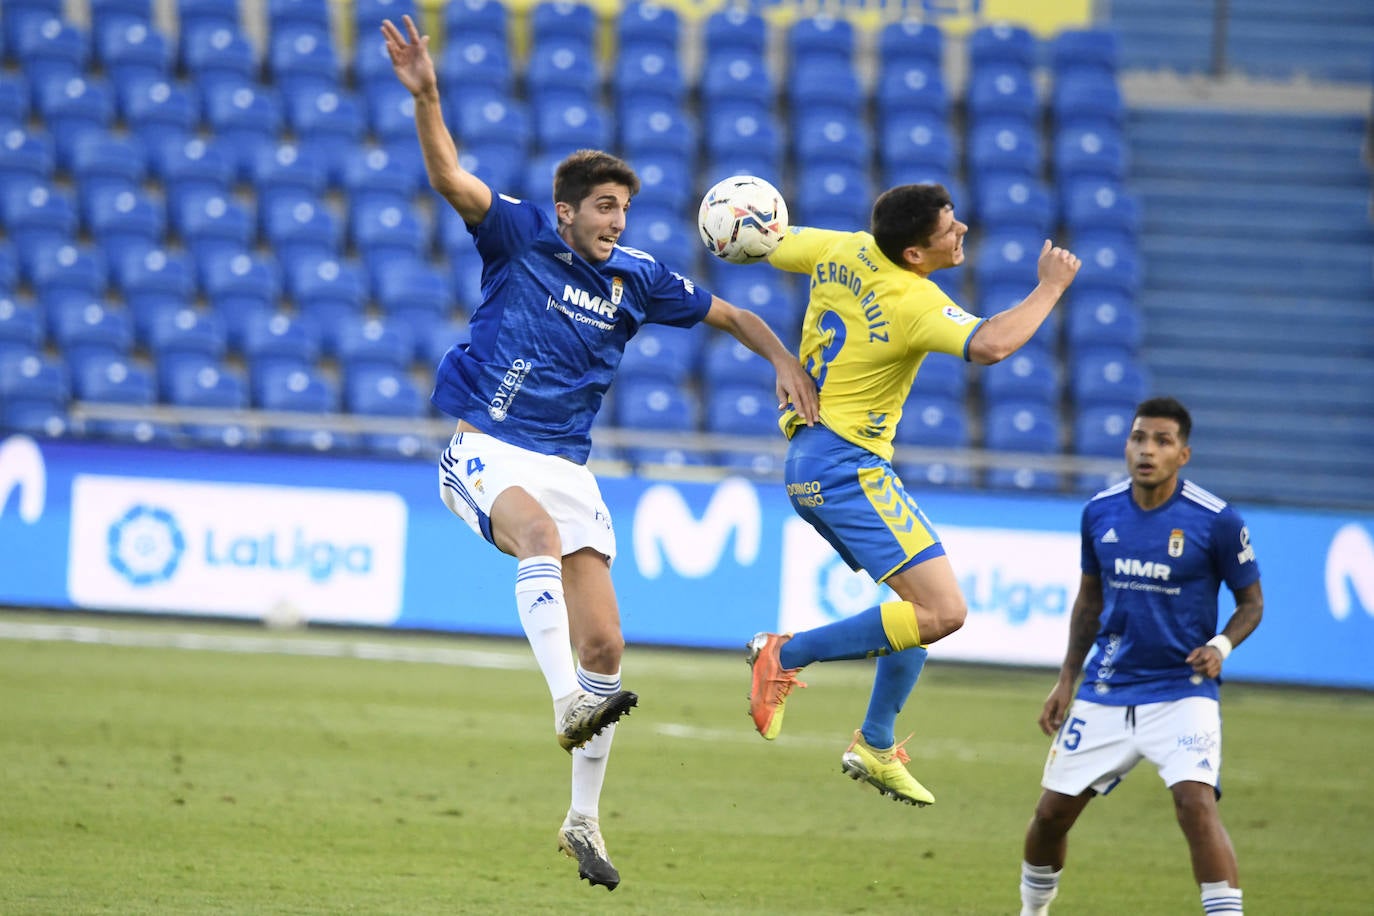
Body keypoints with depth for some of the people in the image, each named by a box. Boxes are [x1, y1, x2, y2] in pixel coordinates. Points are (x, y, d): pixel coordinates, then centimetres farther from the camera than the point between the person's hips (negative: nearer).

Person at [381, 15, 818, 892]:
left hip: (568, 468, 5)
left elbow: (730, 315, 19)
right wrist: (426, 97, -33)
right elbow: (449, 175, -17)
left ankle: (584, 820, 11)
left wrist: (786, 362, 2)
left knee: (605, 645, -2)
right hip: (489, 451, -5)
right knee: (541, 534, -39)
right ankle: (569, 704, -50)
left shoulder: (638, 279, 6)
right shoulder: (520, 236, -3)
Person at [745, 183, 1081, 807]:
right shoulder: (915, 304, -21)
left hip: (808, 462, 10)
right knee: (942, 612, -17)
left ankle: (875, 747, 20)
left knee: (925, 602, 17)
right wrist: (1049, 288, -22)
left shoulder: (842, 252, 3)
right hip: (847, 467, -10)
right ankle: (787, 655, -10)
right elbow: (991, 345, -37)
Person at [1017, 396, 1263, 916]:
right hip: (1105, 692, 4)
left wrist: (1221, 646, -20)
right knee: (1053, 811, 7)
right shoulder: (1100, 512, 1)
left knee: (1196, 803, -26)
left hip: (1181, 692, -4)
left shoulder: (1216, 520, -12)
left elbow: (1251, 601, 0)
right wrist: (1066, 681, 12)